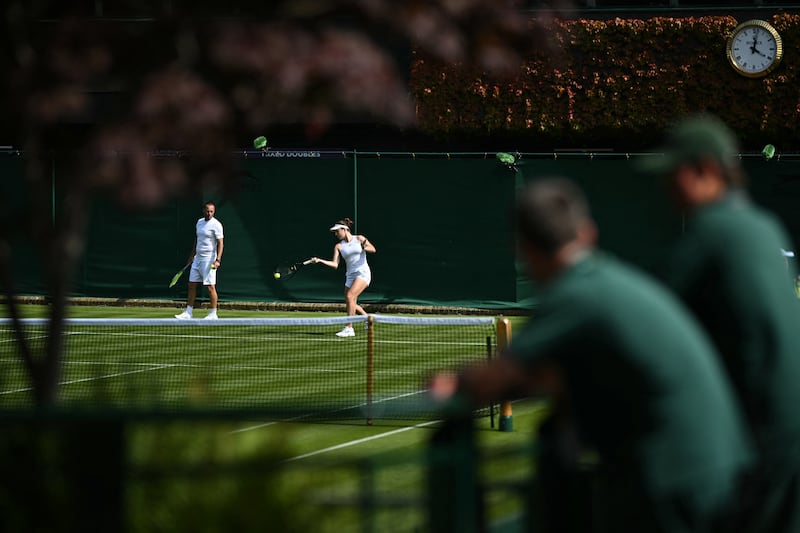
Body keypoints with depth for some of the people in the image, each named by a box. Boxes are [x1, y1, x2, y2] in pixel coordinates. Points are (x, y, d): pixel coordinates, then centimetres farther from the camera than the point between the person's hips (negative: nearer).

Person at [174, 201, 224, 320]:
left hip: (209, 259, -8)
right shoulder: (199, 222, 12)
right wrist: (192, 255, 23)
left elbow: (220, 243, -14)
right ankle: (188, 313, 10)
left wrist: (218, 260, -23)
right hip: (197, 258, 8)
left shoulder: (216, 224, -10)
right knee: (191, 284, 6)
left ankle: (213, 314, 2)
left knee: (210, 287, -5)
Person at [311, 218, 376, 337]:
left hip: (363, 273, -6)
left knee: (350, 296, -23)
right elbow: (335, 264, 0)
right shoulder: (339, 246, 7)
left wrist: (365, 247, -27)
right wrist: (320, 261, -13)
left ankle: (349, 328, -22)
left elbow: (373, 249, -6)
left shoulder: (359, 239, -1)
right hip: (350, 275, 6)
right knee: (351, 304, 5)